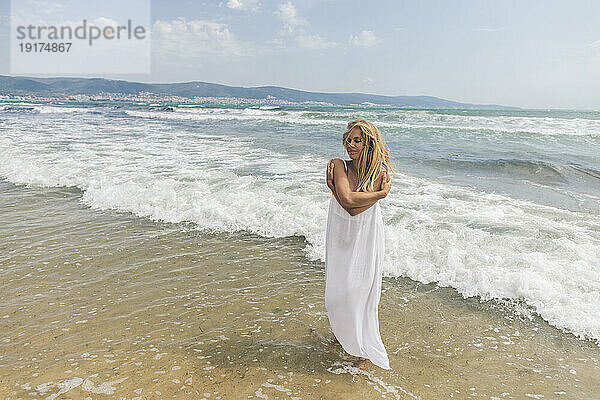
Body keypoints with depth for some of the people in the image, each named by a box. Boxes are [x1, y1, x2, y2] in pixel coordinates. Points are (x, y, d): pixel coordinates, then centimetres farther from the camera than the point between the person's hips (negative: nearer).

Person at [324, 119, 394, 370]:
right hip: (340, 236, 2)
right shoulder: (339, 166, -4)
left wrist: (333, 187, -15)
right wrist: (380, 193, -16)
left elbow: (354, 209, -19)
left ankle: (365, 350, 21)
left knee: (361, 291, 1)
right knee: (336, 291, 11)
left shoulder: (380, 174, -9)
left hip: (366, 239, -2)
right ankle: (340, 331, 41)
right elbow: (347, 199, -20)